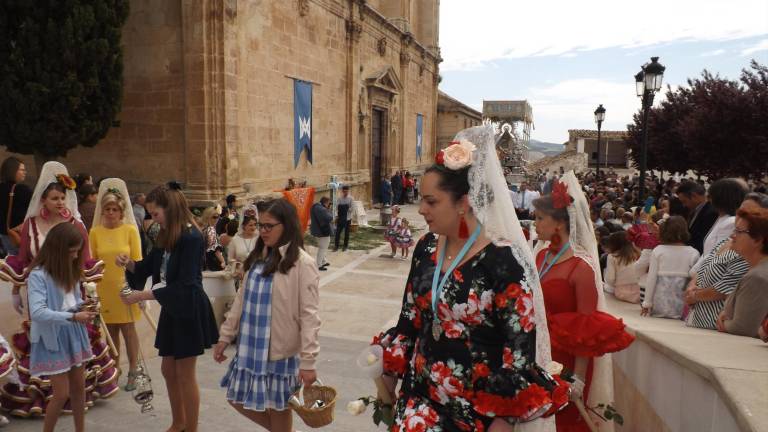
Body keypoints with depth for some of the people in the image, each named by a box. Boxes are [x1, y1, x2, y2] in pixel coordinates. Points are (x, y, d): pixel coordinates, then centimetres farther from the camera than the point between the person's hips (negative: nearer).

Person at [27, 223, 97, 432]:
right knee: (62, 393, -1)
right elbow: (37, 313, -28)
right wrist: (73, 317, -33)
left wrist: (81, 305, -7)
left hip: (74, 335, 7)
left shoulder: (70, 269, 4)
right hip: (52, 339, -7)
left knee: (79, 387, 14)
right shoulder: (38, 275, -19)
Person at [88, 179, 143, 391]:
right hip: (104, 288, 2)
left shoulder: (130, 230, -3)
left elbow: (137, 261, -1)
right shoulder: (95, 232, 2)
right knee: (111, 330, 11)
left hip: (125, 286, -2)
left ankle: (132, 372, 14)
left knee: (128, 328, 3)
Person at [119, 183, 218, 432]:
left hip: (189, 311, -9)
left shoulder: (192, 238, -21)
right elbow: (148, 267, 16)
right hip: (171, 310, 9)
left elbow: (184, 285, -25)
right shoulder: (166, 237, 6)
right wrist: (129, 263, -6)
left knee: (185, 375, 3)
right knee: (168, 370, 18)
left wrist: (143, 295, -24)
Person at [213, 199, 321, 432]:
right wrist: (225, 336, 13)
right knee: (238, 400, 15)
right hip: (251, 348, 7)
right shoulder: (258, 257, 6)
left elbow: (309, 315, -17)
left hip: (281, 351, -7)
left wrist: (308, 362, -19)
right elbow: (241, 300, 12)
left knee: (278, 409, 7)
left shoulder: (303, 263, -15)